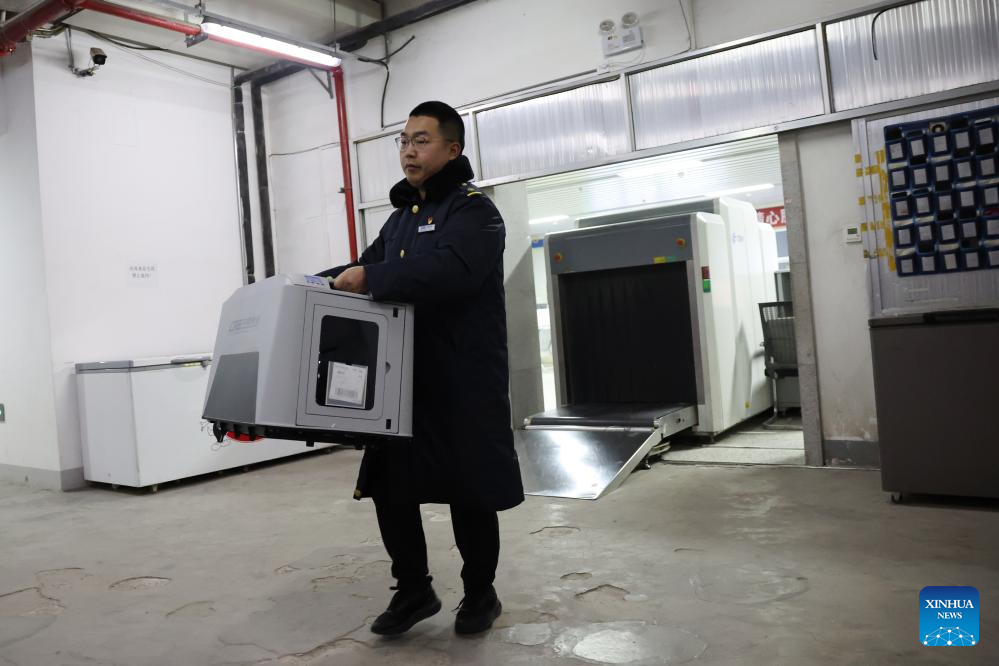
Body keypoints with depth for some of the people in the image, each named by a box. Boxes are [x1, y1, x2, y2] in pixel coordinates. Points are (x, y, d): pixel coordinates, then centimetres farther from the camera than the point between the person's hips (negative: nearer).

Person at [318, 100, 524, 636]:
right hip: (404, 377, 8)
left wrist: (370, 278, -26)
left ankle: (480, 594, 24)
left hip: (463, 381, -7)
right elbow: (369, 267, 22)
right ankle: (413, 591, 26)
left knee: (469, 491, 3)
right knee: (388, 485, 9)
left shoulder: (474, 210, -7)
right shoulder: (403, 216, 20)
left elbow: (448, 270, -25)